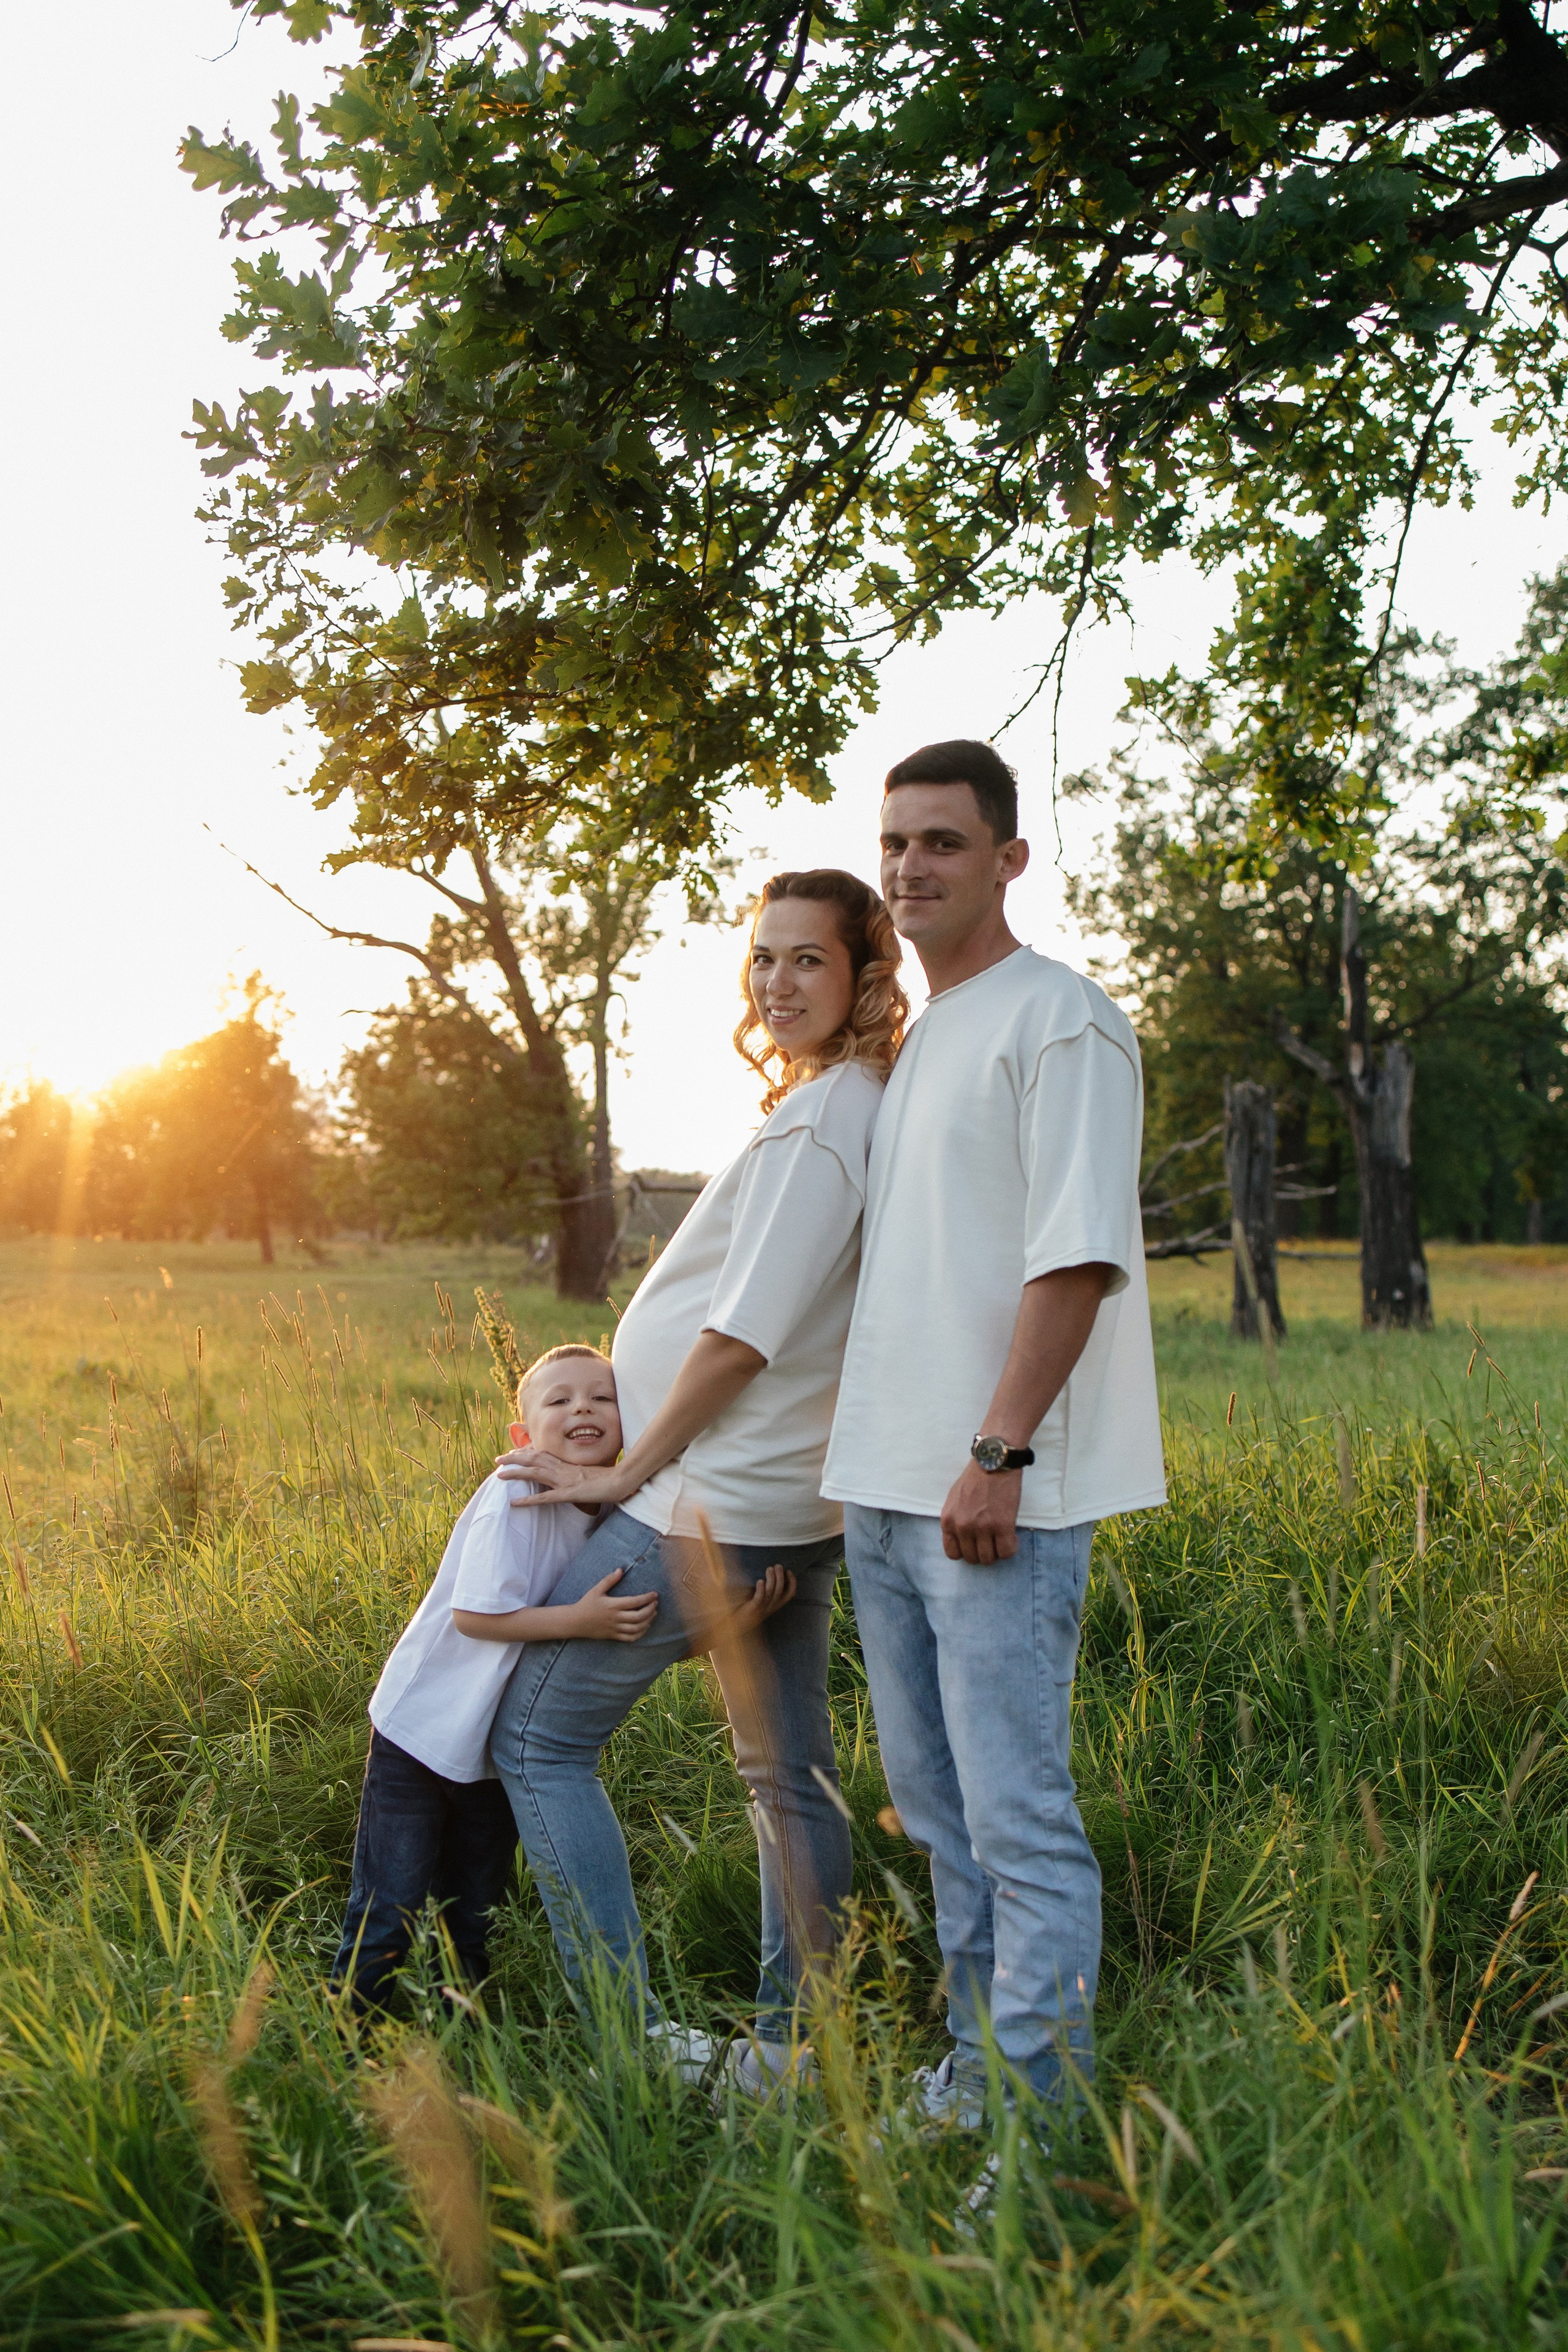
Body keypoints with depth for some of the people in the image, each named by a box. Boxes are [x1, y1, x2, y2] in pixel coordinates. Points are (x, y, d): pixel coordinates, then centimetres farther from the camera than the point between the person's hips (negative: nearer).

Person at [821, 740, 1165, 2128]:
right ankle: (977, 2071, 25)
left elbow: (1075, 1255, -16)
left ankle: (1040, 2108, 0)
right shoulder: (919, 1038, 19)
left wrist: (997, 1453, -21)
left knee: (1018, 1816, -7)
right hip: (886, 1490, 9)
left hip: (995, 1495, -9)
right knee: (936, 1804, 14)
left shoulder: (1060, 1019, -8)